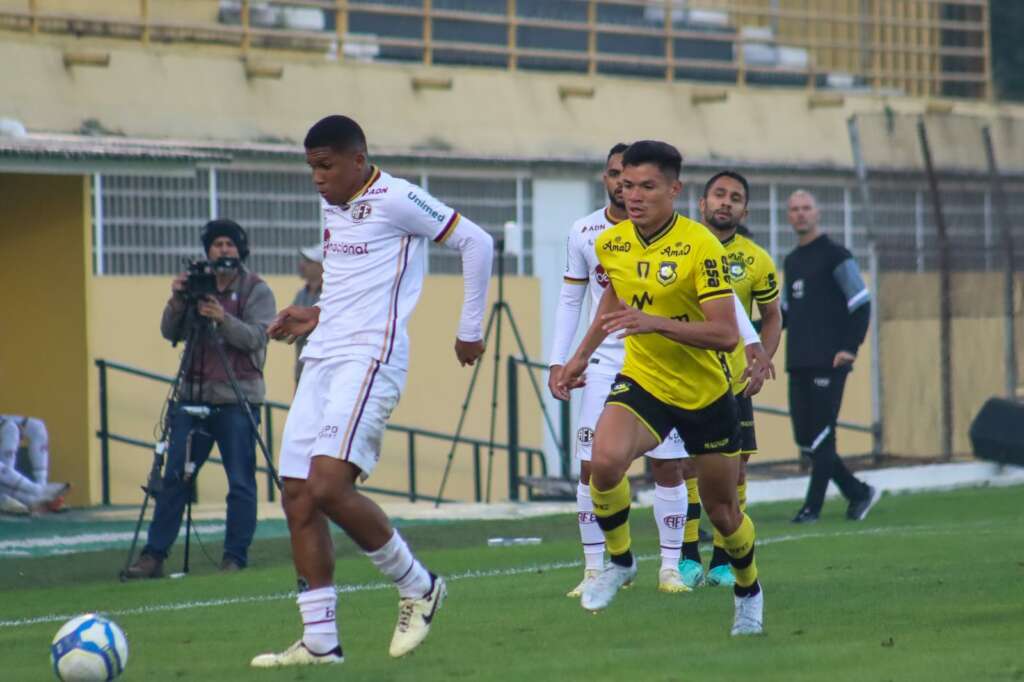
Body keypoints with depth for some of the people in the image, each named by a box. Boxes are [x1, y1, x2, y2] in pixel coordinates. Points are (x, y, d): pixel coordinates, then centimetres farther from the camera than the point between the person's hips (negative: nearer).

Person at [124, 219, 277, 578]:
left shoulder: (257, 290, 3)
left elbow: (257, 337, -12)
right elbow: (170, 333, 6)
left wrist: (224, 319, -27)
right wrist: (176, 302, -13)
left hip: (237, 398, -4)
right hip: (192, 396, 4)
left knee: (241, 483, -5)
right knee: (174, 478, 1)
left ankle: (235, 558, 0)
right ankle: (154, 555, 2)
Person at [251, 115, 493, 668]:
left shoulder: (396, 200, -8)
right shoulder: (332, 207, 18)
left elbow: (476, 243, -4)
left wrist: (470, 330, 0)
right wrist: (316, 317, 16)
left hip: (369, 357, -9)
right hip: (322, 358, 9)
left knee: (329, 487, -22)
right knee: (297, 498, 1)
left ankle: (418, 587, -2)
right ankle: (320, 640, 4)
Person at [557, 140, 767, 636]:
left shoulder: (701, 247, -21)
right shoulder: (610, 243, -3)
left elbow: (726, 334, -25)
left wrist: (656, 323, -35)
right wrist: (582, 354, 20)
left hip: (706, 393, -3)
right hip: (641, 381, 3)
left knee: (722, 512, 10)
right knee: (605, 460, -28)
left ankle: (748, 591, 41)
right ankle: (619, 562, -3)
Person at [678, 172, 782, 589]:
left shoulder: (756, 261, 0)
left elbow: (772, 317, 12)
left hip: (732, 382, 1)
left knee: (734, 469, 0)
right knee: (684, 465, -6)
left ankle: (722, 563, 10)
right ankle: (687, 559, 3)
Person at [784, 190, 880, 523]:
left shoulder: (834, 256, -3)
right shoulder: (791, 261, 18)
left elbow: (861, 303, -7)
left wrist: (850, 348, -14)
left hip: (828, 362, -7)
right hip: (798, 363, 7)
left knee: (821, 435, -7)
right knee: (805, 438, 4)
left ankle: (813, 506, -3)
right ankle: (859, 492, 16)